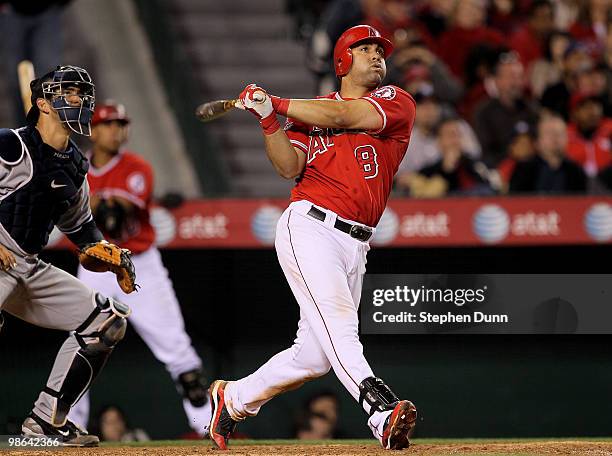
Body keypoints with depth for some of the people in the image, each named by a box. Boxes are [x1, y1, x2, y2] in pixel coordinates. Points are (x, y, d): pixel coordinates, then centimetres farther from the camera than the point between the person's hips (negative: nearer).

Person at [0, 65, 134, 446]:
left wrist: (103, 250, 11)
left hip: (32, 268, 9)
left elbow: (79, 224, 29)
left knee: (107, 320, 8)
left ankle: (47, 419, 10)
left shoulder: (75, 167, 15)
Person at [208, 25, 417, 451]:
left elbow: (339, 116, -4)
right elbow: (290, 166, -2)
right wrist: (268, 119, -15)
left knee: (316, 354, 5)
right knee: (337, 321, -24)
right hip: (310, 228, -3)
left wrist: (276, 104, 1)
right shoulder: (309, 114, 13)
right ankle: (383, 410, -40)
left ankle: (232, 398, 24)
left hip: (355, 246, 3)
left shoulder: (396, 103, 10)